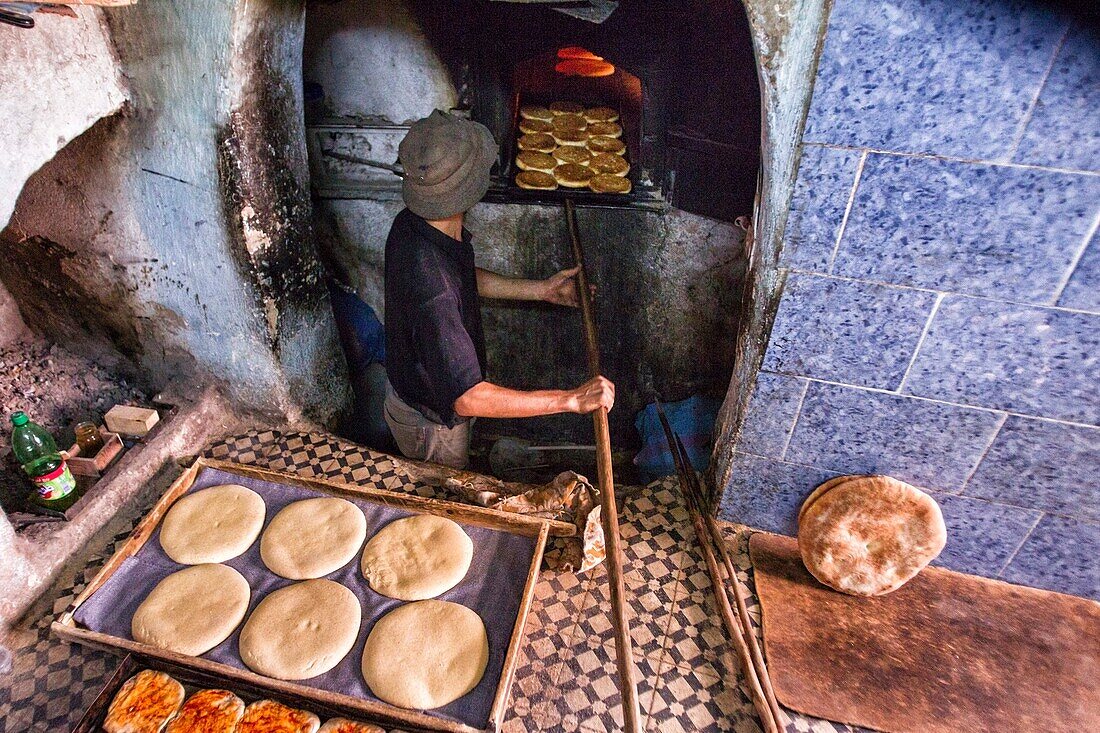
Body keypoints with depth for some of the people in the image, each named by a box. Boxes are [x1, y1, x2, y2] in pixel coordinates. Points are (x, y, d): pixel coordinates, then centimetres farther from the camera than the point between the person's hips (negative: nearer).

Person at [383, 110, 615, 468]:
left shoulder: (413, 223, -14)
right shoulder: (430, 286, -44)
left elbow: (466, 279, 5)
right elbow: (468, 398, -46)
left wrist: (541, 289, 1)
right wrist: (572, 399, -43)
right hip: (431, 422, -8)